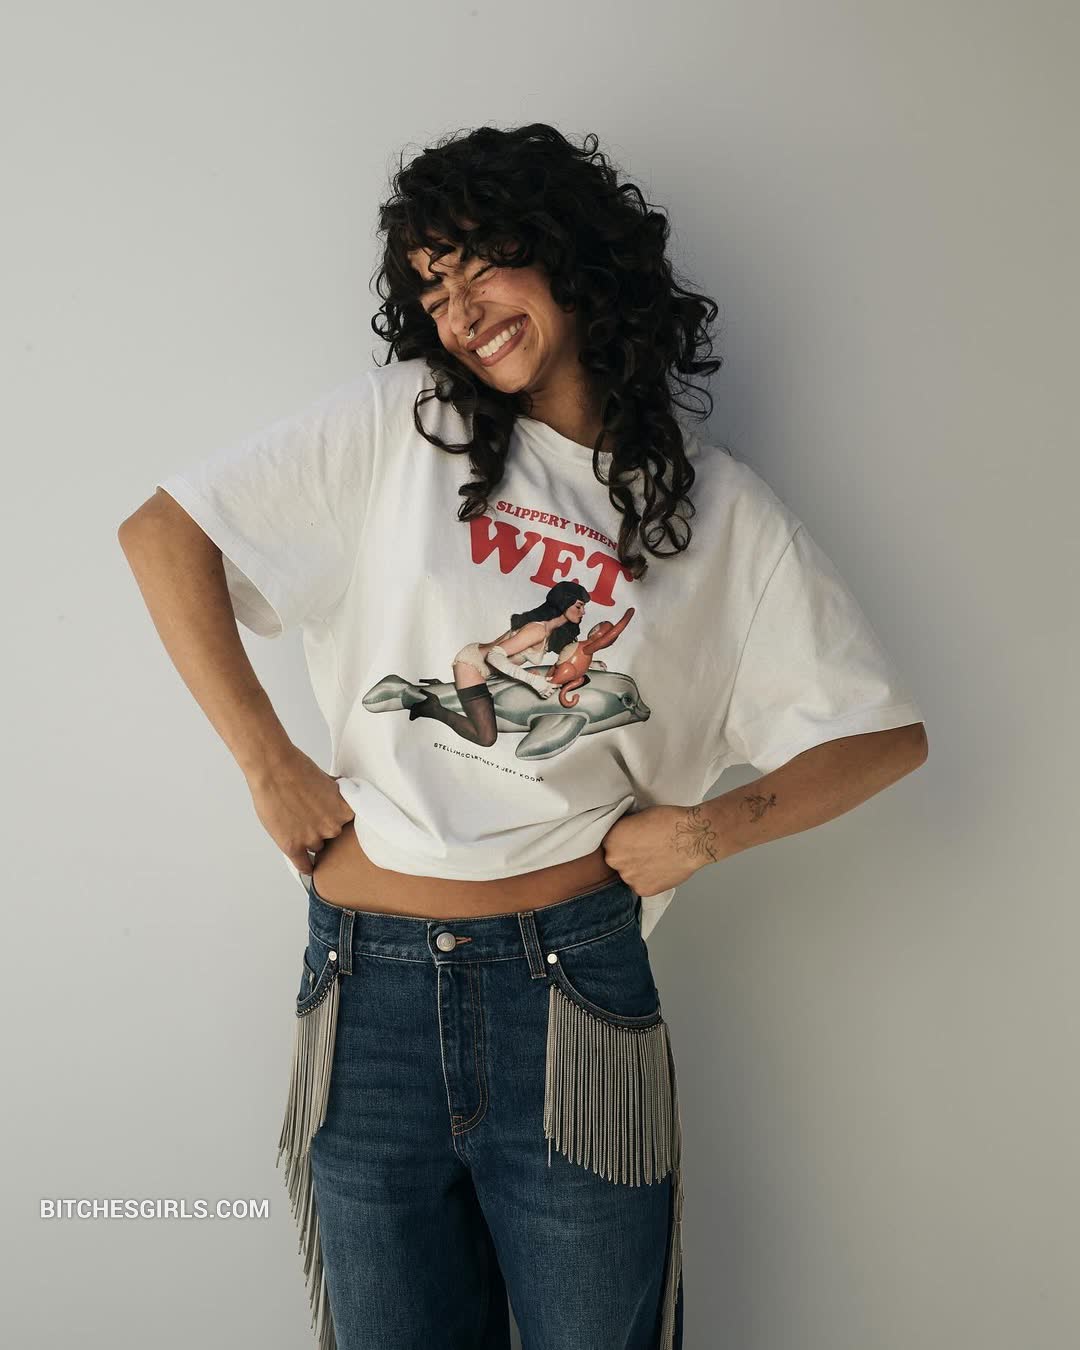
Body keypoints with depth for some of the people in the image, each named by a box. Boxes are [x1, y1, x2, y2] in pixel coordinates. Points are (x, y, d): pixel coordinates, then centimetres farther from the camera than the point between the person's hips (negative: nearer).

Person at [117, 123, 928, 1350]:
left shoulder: (723, 511, 3)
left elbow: (888, 733, 7)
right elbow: (160, 534, 0)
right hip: (369, 987, 1)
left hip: (570, 985, 0)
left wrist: (714, 825, -8)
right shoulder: (395, 421, 2)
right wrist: (267, 765, -4)